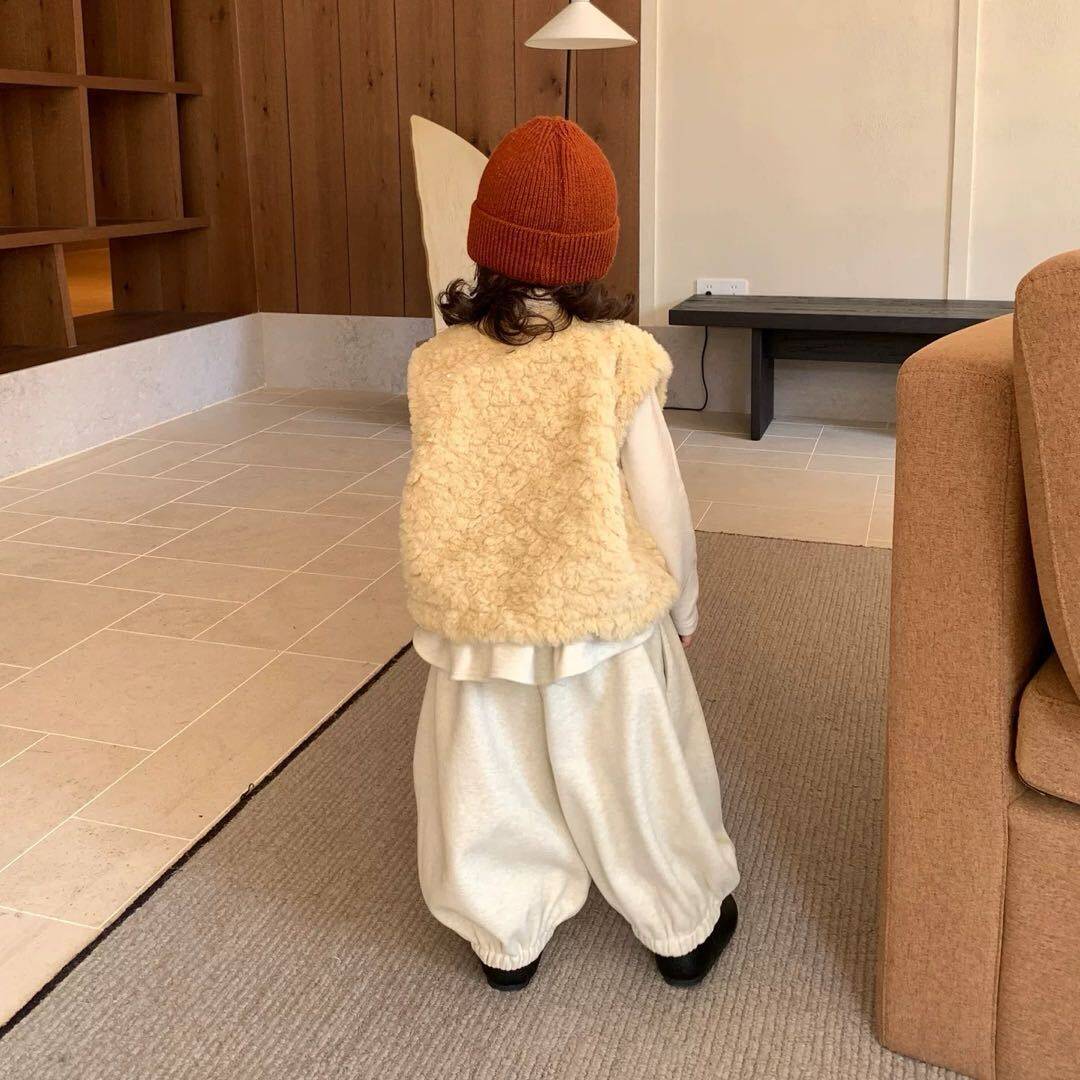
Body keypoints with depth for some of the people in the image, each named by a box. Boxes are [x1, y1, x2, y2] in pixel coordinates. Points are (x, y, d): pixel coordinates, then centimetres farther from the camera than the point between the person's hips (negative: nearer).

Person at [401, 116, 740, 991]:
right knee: (629, 776, 16)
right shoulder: (616, 359, -14)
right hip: (601, 619, -1)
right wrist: (681, 605, 8)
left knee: (495, 780, 18)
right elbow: (660, 504, -8)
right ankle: (685, 929, 35)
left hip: (473, 619, 2)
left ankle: (508, 937, 34)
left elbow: (442, 501, 2)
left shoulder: (439, 365, -7)